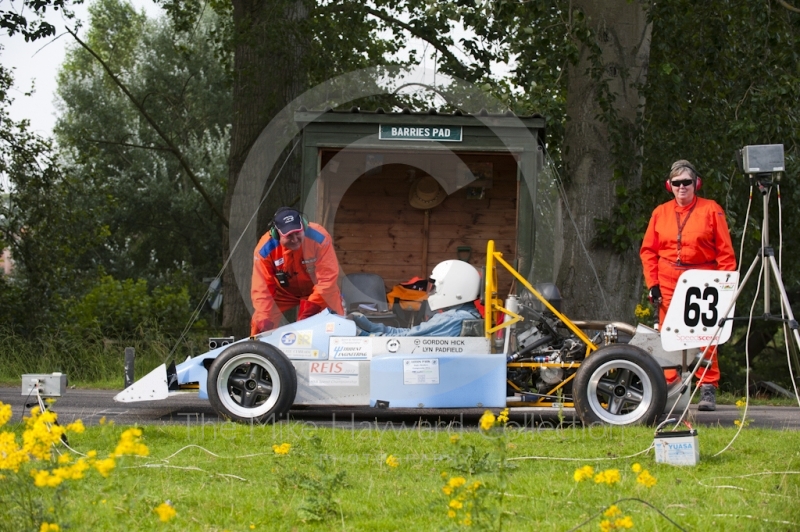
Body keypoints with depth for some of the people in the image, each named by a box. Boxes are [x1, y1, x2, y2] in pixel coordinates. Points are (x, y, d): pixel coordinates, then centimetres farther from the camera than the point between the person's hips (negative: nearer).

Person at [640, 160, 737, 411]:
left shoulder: (711, 210, 2)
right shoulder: (660, 213, 10)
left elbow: (725, 251, 0)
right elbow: (648, 250, 11)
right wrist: (652, 284, 2)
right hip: (668, 284, 3)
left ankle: (708, 390, -1)